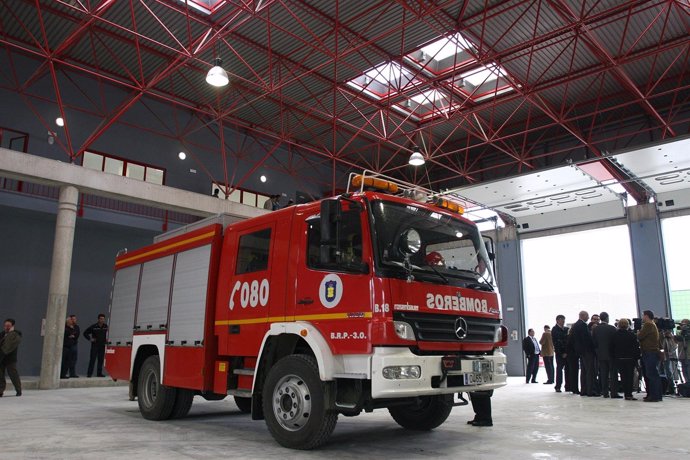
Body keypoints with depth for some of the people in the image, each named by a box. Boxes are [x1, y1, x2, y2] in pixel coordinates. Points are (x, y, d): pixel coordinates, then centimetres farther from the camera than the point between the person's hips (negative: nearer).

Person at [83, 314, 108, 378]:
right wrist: (90, 339, -5)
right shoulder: (93, 326, -5)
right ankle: (89, 373, 0)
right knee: (92, 359, -5)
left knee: (101, 360, 5)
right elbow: (85, 333, 3)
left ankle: (99, 373, 12)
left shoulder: (106, 326, 4)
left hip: (102, 345, 3)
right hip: (95, 345, -3)